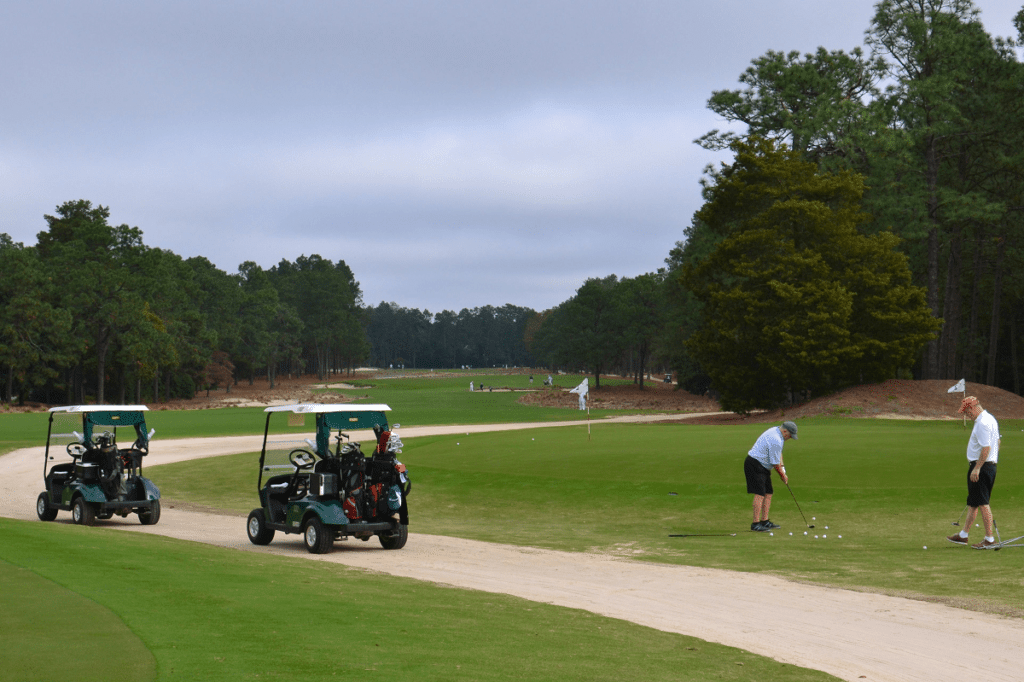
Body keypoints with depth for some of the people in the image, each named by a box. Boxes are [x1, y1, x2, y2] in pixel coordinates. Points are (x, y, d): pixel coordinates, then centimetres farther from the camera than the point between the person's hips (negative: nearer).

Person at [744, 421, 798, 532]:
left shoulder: (776, 431, 9)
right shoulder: (775, 441, -24)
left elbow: (778, 453, 23)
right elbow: (775, 463, -16)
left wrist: (782, 468, 13)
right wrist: (782, 475, 0)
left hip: (763, 466, 11)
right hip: (755, 465, -11)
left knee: (768, 493, 9)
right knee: (760, 494, -15)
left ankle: (765, 521, 13)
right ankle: (756, 524, -16)